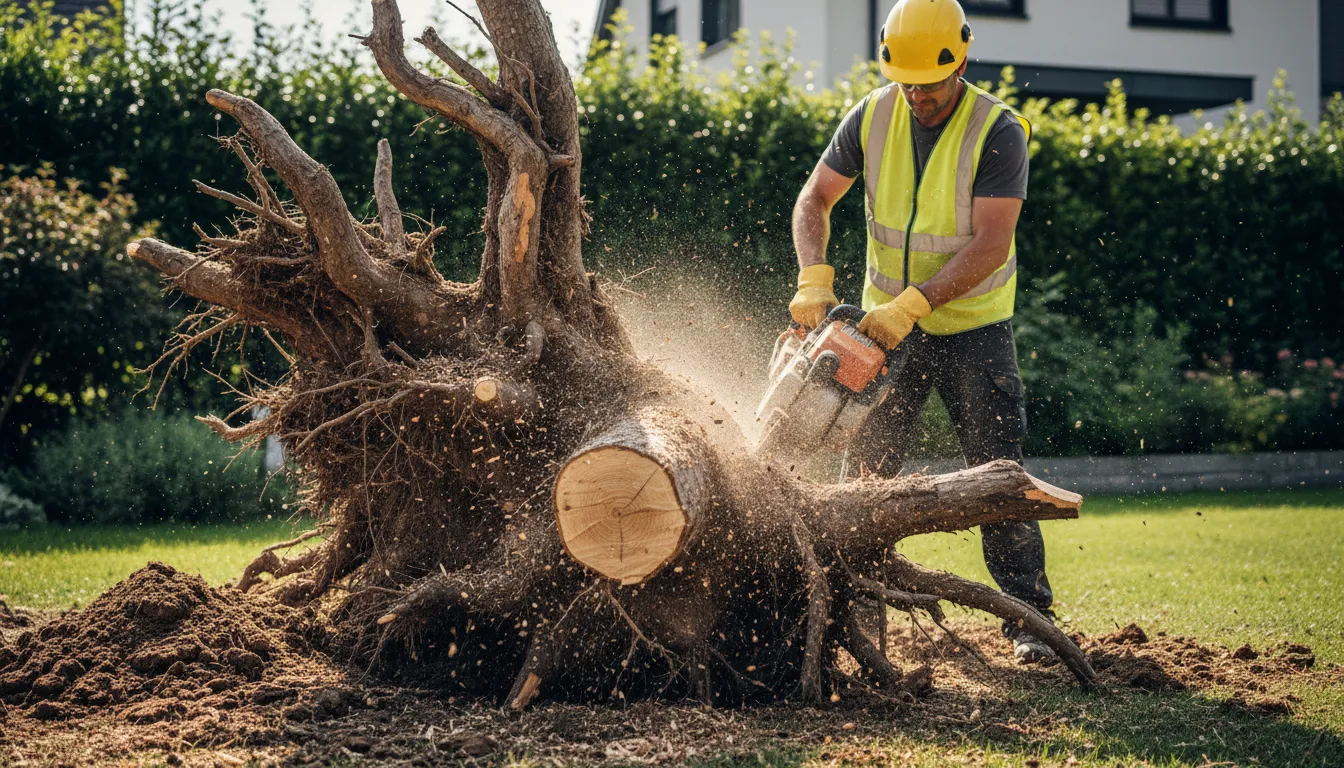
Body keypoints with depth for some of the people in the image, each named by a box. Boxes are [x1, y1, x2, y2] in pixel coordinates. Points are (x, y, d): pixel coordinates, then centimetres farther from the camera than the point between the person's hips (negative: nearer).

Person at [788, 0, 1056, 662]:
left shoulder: (998, 131, -18)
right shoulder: (872, 117, -6)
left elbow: (990, 245, -24)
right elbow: (814, 201, 0)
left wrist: (911, 305, -30)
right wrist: (814, 280, -17)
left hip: (973, 327, -3)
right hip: (886, 323, 4)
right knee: (865, 470, 3)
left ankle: (1027, 616, 2)